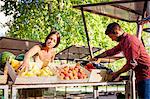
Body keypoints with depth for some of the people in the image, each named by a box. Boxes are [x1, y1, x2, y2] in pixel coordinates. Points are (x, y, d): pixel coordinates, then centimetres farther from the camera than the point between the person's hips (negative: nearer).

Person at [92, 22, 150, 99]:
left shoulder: (131, 41, -19)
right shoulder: (123, 42, 13)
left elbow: (131, 64, -20)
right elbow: (112, 51, 28)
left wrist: (117, 73, -9)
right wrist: (97, 57, 30)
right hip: (140, 75, 10)